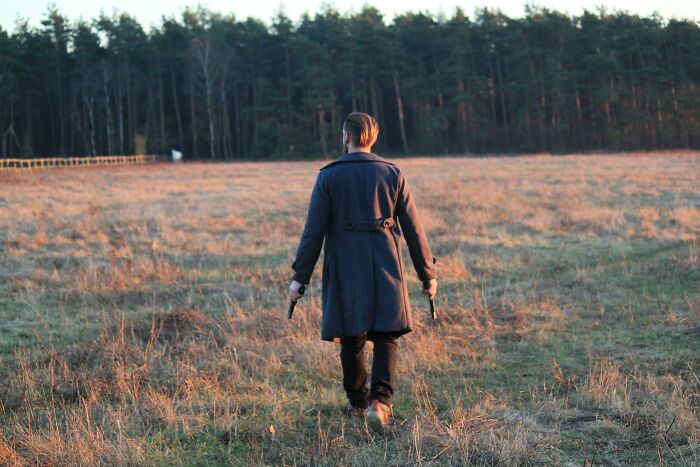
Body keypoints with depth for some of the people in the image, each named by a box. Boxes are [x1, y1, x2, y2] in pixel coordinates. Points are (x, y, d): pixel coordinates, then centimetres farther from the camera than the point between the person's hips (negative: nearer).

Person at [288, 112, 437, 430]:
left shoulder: (329, 176, -4)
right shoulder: (392, 174, 2)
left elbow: (314, 229, -7)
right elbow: (413, 228, 3)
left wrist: (300, 276, -3)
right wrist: (428, 273, 11)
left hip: (345, 269, -1)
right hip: (385, 266, 1)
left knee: (351, 338, 13)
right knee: (386, 337, 5)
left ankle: (358, 402, 26)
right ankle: (380, 400, -13)